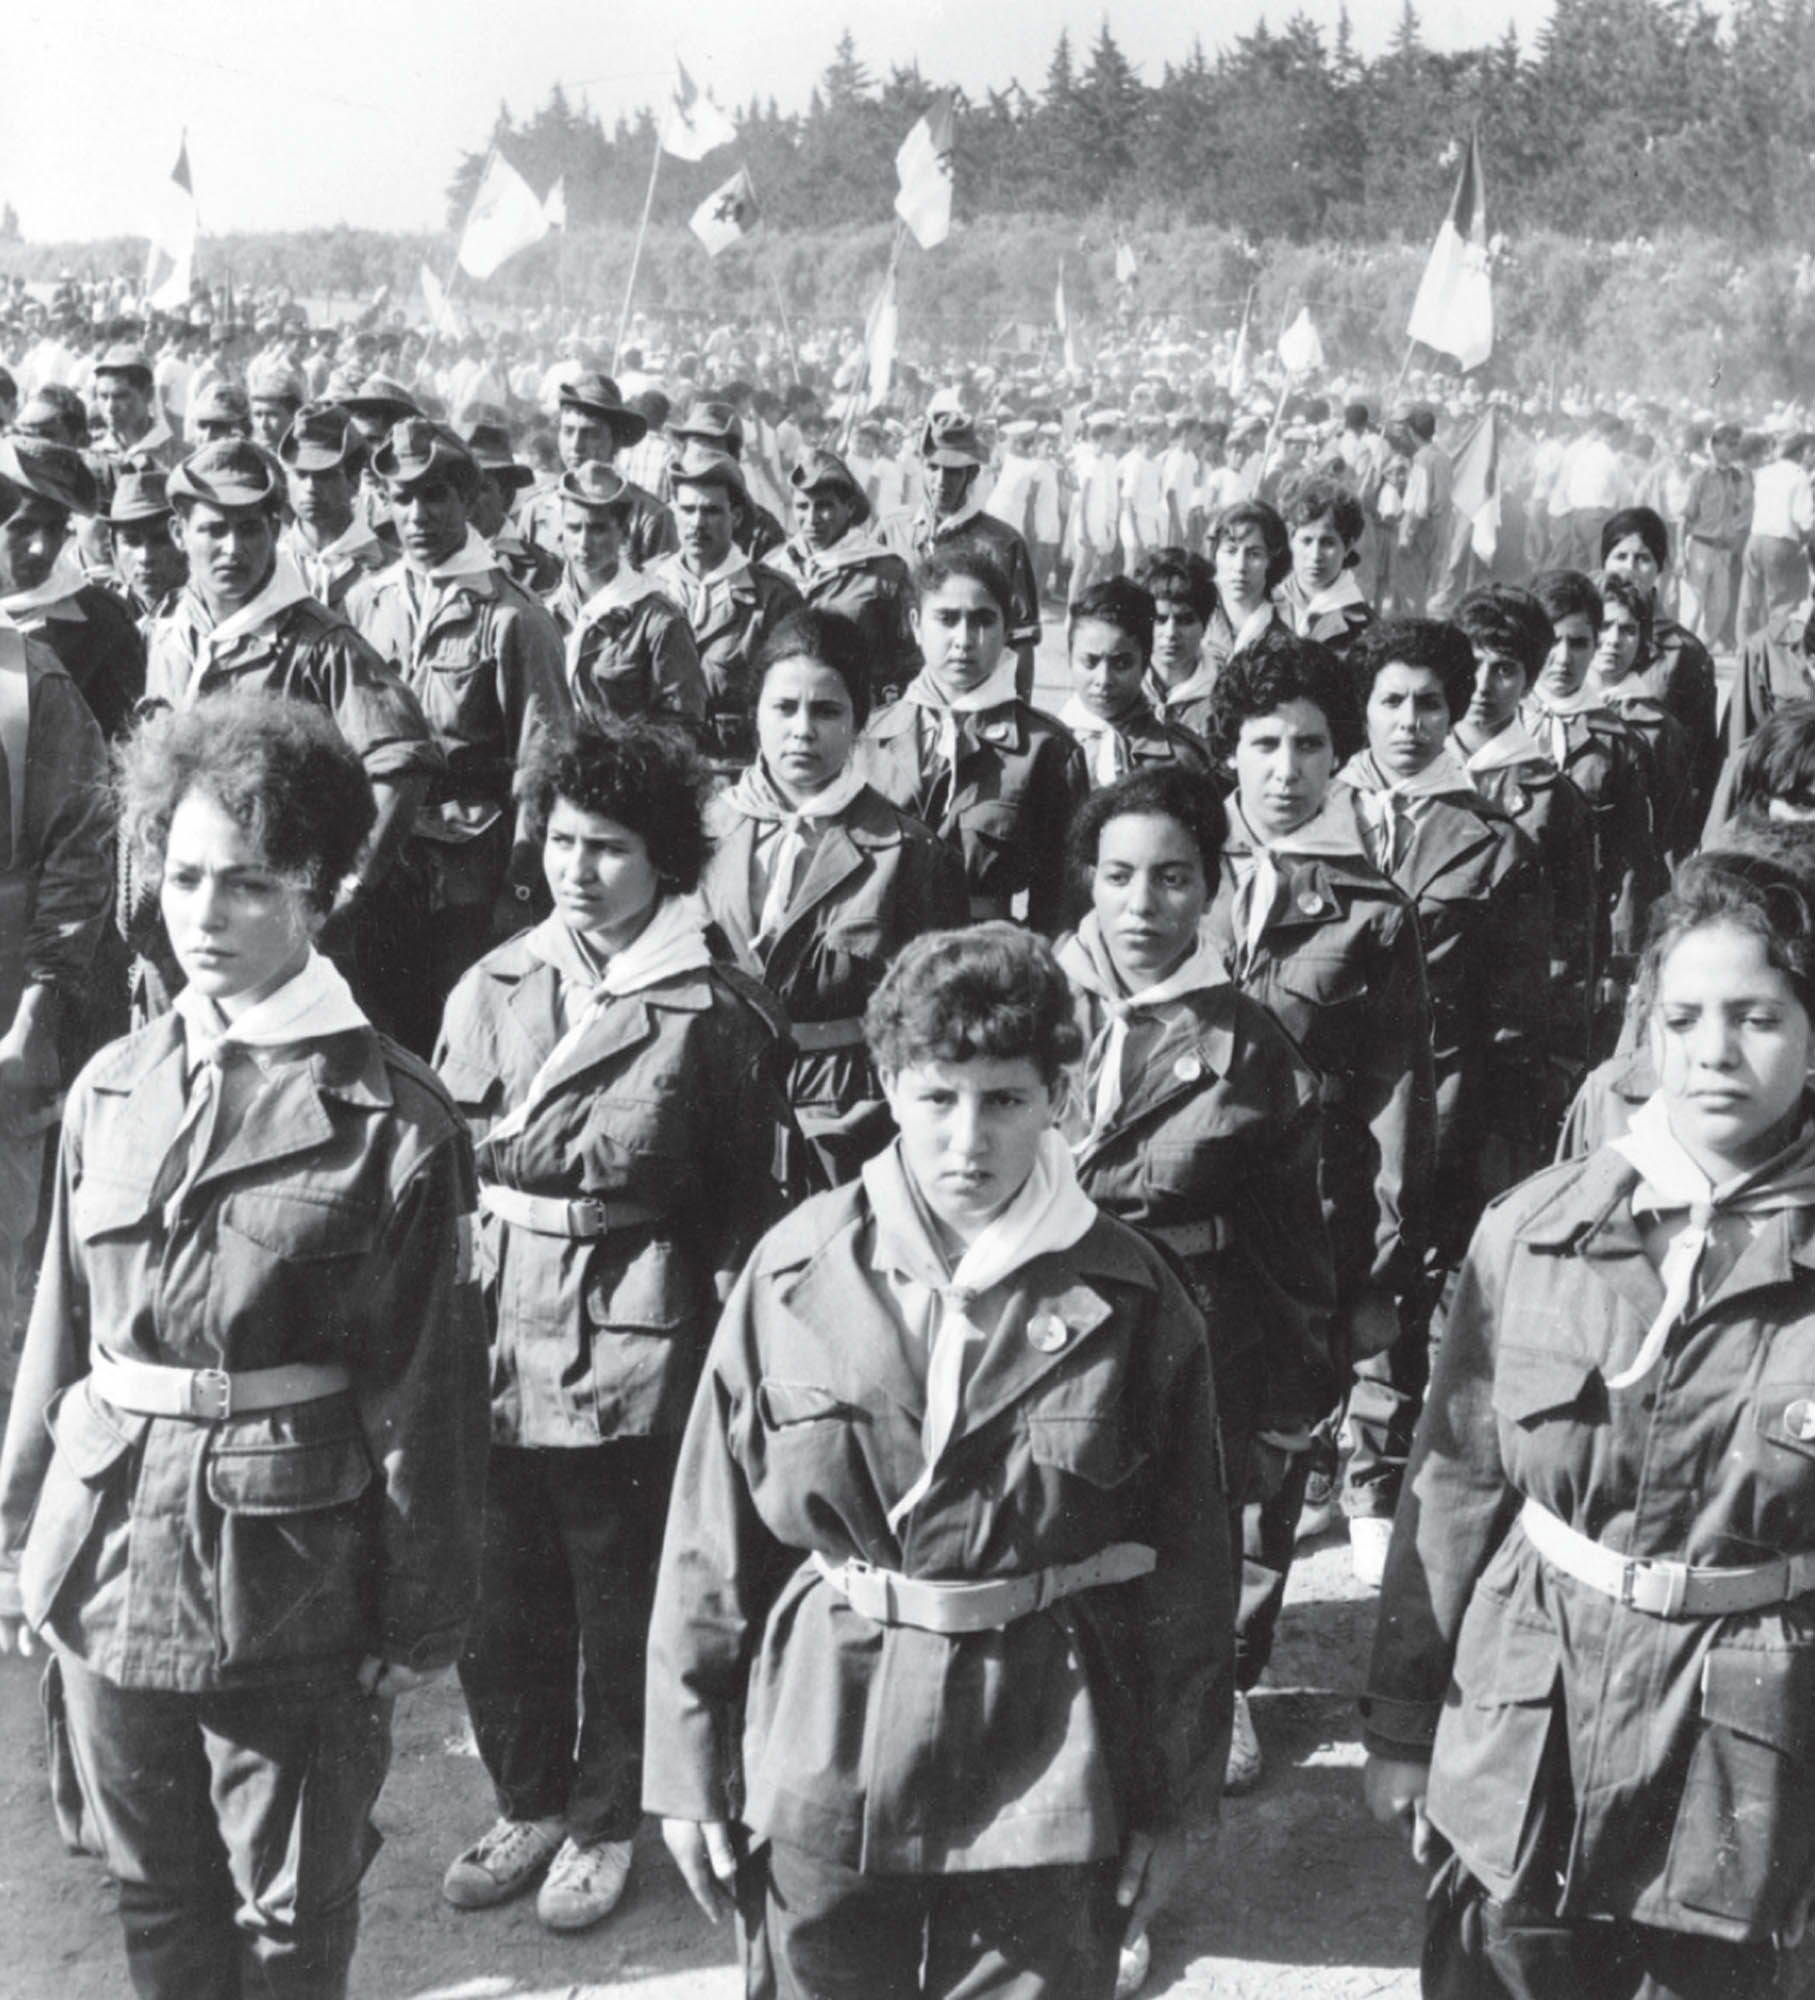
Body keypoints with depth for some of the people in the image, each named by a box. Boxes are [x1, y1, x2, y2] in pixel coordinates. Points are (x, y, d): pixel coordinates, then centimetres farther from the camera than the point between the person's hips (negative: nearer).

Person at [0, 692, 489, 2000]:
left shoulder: (394, 1124, -12)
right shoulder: (112, 1092, 2)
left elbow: (426, 1387, -9)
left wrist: (422, 1616, -6)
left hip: (291, 1585, -4)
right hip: (107, 1554, 4)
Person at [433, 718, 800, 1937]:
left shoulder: (716, 1013, -8)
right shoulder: (493, 989, 4)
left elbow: (753, 1197, -4)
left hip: (634, 1355, -4)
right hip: (493, 1342, 4)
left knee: (623, 1599, 11)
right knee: (500, 1595, 14)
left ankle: (604, 1821, 31)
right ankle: (527, 1802, 35)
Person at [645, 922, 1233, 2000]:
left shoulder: (1132, 1301, -7)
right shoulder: (797, 1271, -6)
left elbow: (1187, 1573, 0)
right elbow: (711, 1539, 0)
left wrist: (1169, 1801, 2)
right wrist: (689, 1767, 1)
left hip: (1045, 1775, -1)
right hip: (819, 1765, 1)